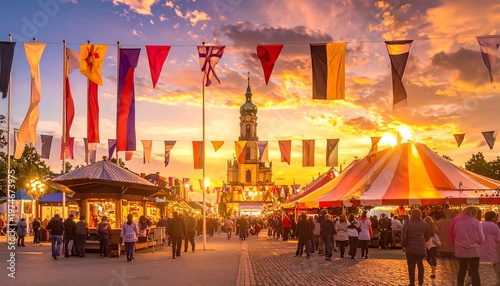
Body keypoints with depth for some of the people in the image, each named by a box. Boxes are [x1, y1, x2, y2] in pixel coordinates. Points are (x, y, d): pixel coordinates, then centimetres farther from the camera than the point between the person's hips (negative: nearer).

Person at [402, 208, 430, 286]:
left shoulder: (408, 223, -8)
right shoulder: (424, 224, 3)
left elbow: (404, 236, -12)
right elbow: (427, 236, 11)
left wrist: (404, 246, -2)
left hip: (410, 248, -3)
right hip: (421, 248, 3)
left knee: (411, 266, 4)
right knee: (420, 265, 16)